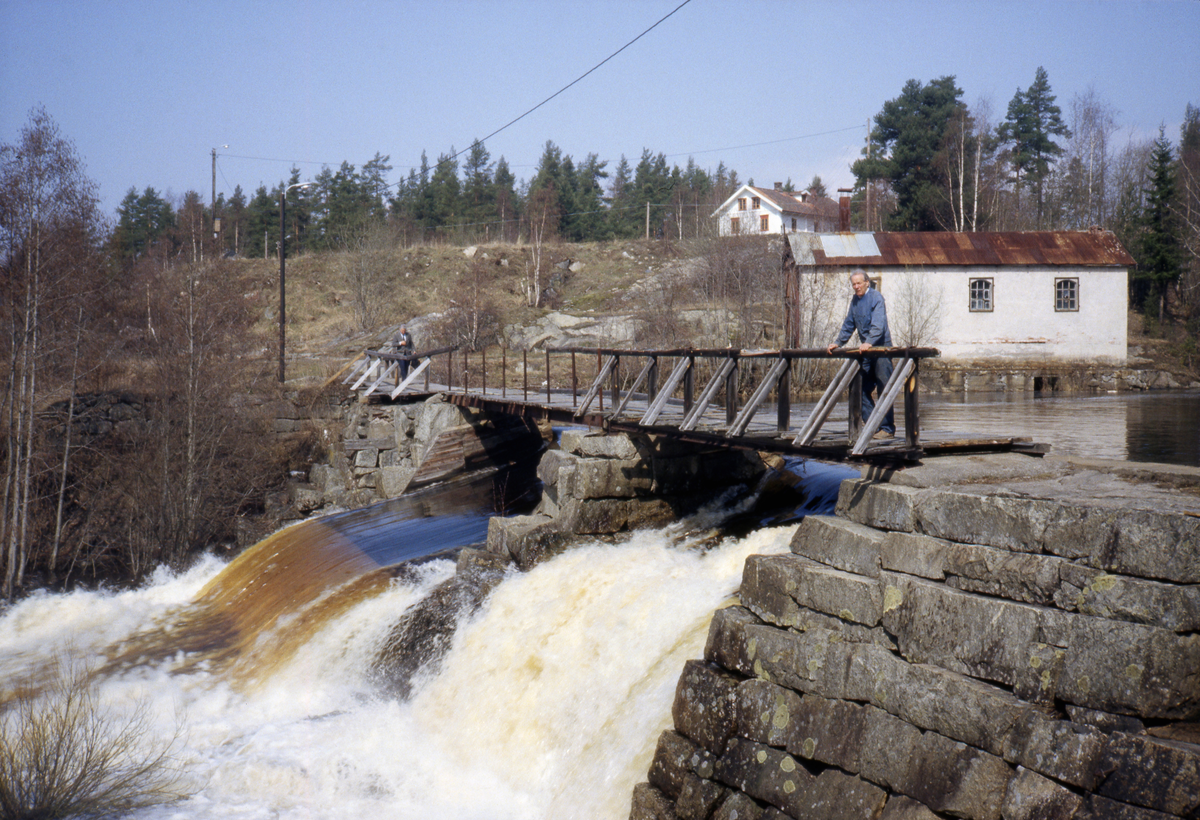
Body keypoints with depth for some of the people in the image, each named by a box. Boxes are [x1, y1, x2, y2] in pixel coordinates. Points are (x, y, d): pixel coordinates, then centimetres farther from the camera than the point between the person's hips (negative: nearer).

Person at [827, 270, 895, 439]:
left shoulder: (876, 297, -11)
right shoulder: (855, 300, 14)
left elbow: (878, 324, -22)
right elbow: (849, 324, 25)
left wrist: (869, 342, -35)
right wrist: (838, 343, 19)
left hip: (881, 347, -8)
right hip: (865, 350, 8)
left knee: (883, 389, -7)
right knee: (862, 389, 4)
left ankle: (887, 428, -4)